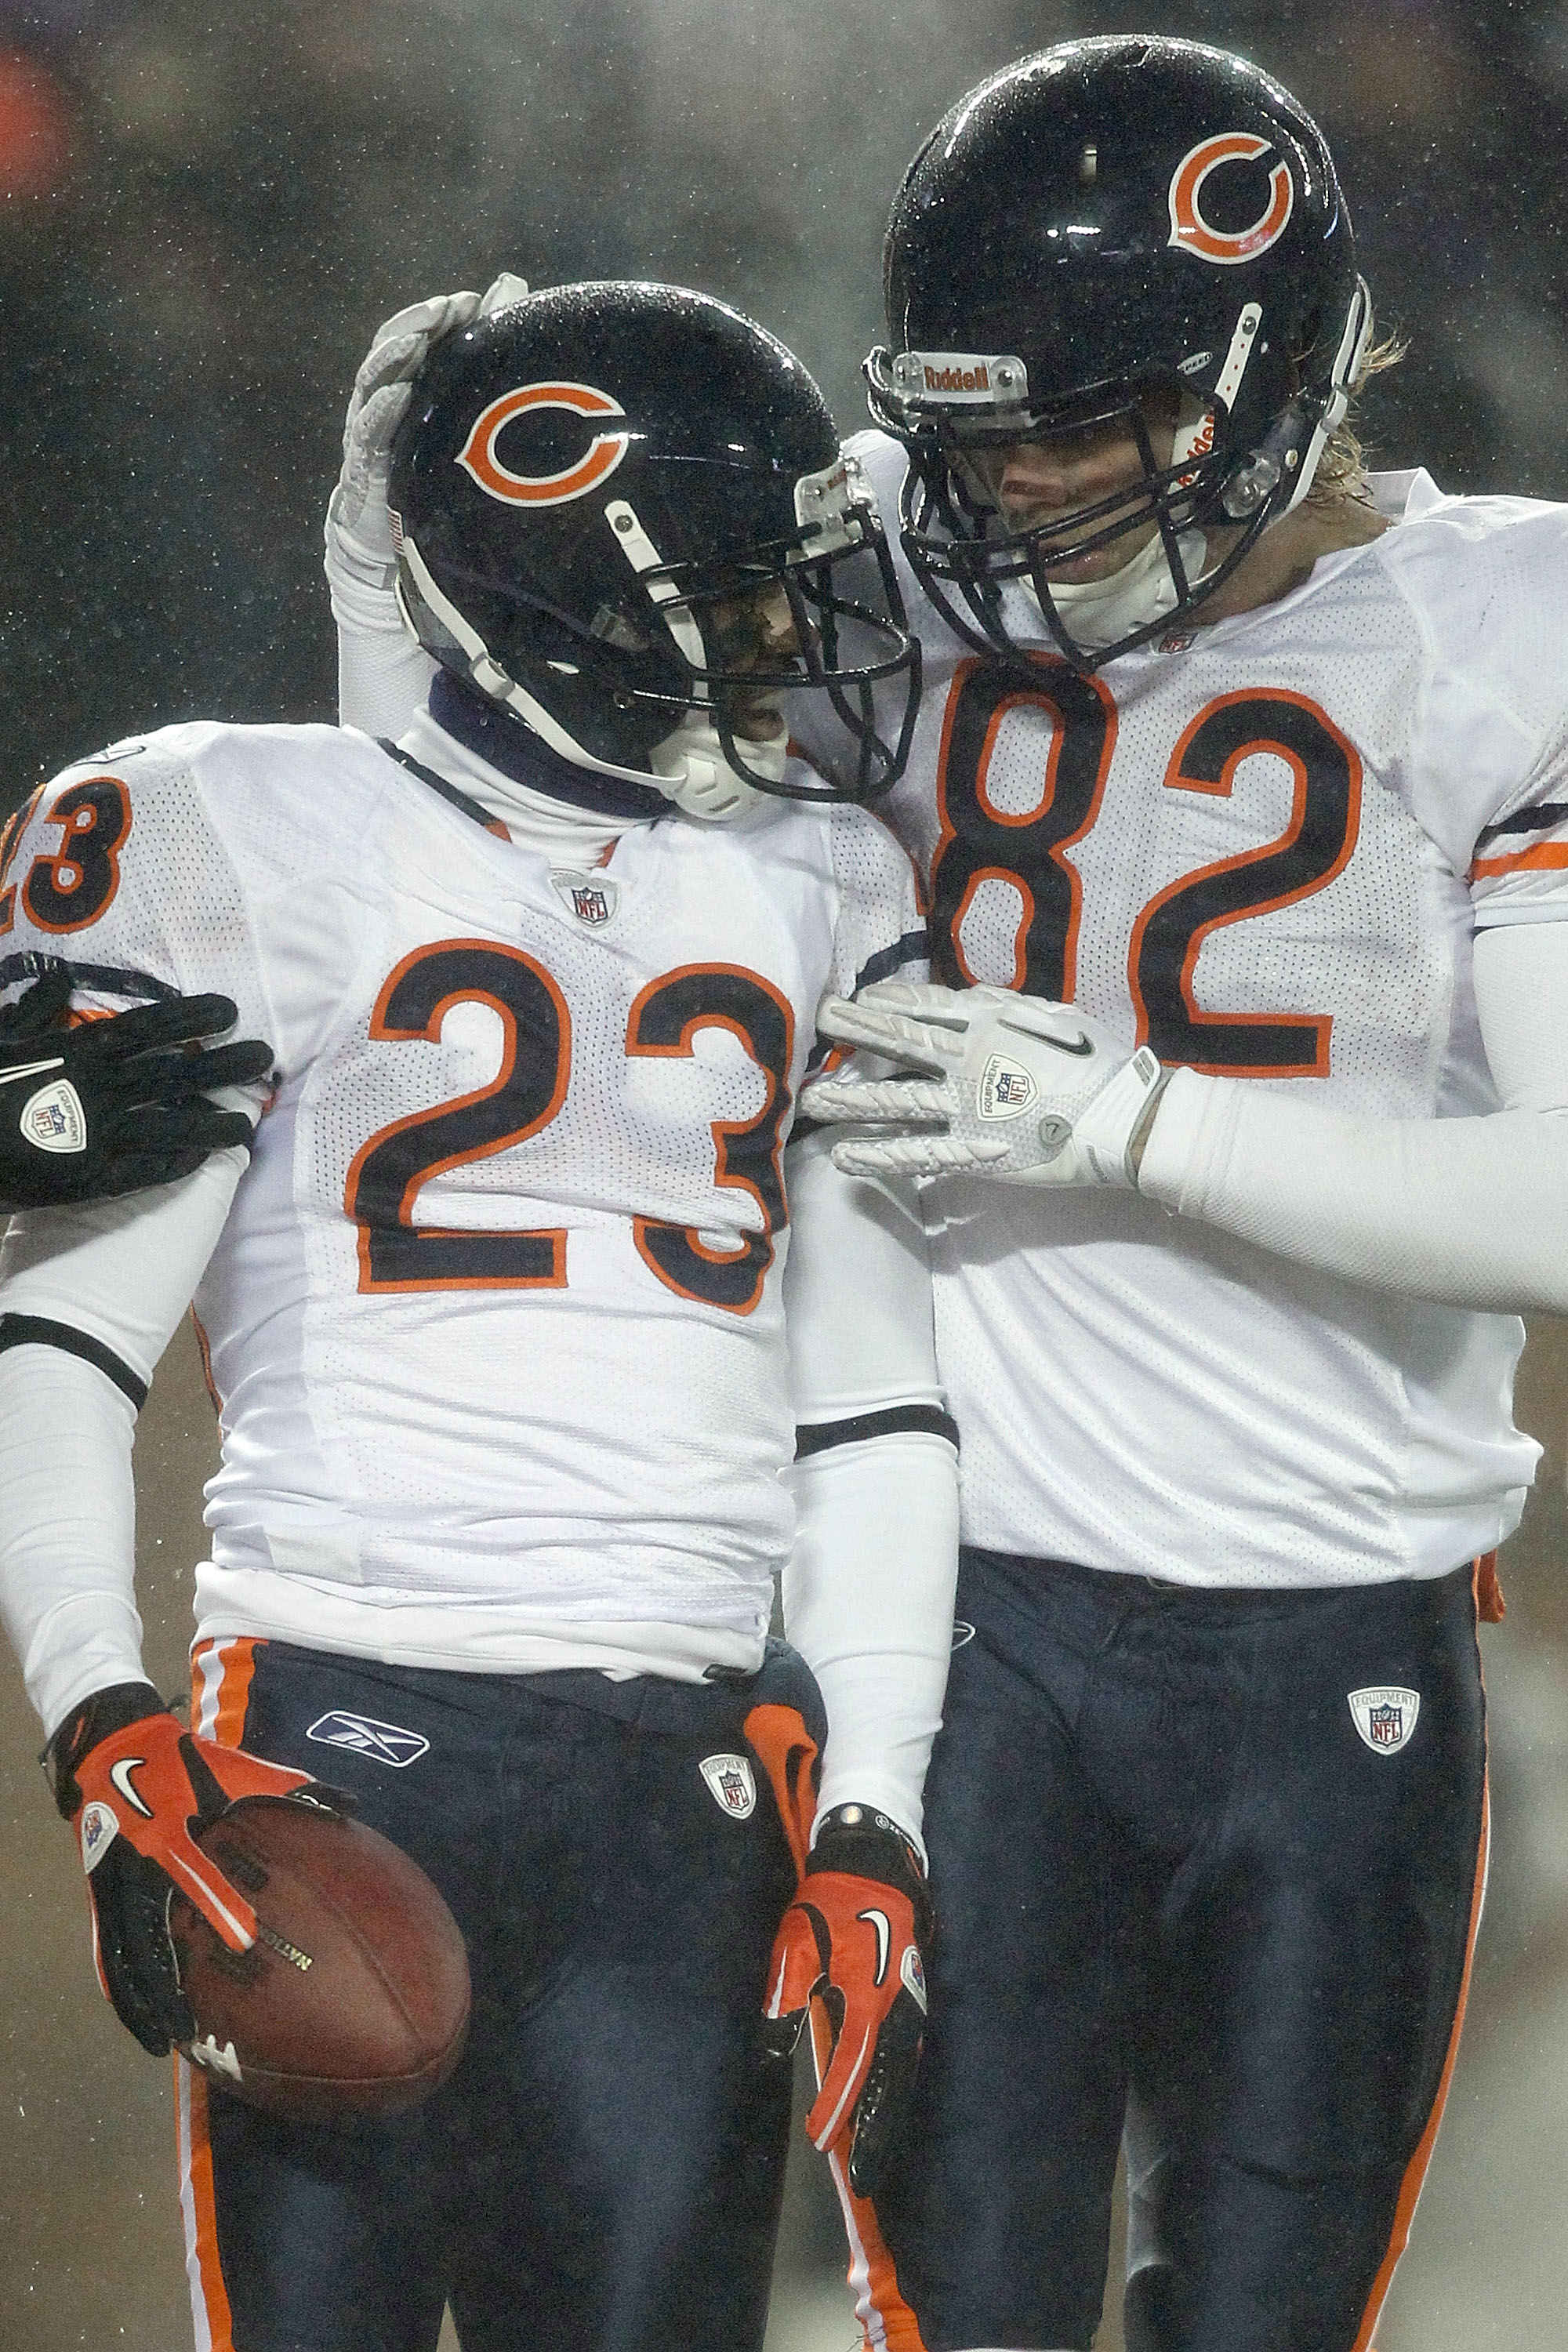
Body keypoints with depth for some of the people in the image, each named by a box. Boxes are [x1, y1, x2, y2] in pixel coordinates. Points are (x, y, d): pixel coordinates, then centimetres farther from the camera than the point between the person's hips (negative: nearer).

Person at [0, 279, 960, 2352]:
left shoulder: (818, 901, 16)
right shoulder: (260, 849, 1)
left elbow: (877, 1410, 15)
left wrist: (872, 1830, 7)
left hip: (688, 1787, 4)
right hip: (333, 1743, -4)